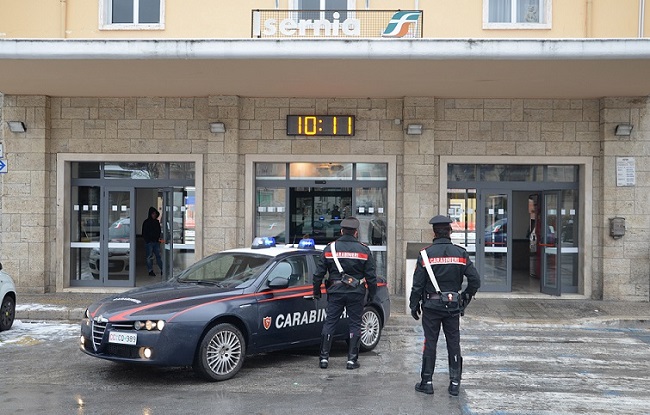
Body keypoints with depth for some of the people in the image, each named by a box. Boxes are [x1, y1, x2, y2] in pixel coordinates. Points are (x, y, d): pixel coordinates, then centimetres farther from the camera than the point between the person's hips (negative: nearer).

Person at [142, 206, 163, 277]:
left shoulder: (157, 222, 12)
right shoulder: (146, 222, -4)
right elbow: (144, 233, -4)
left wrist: (158, 238, 6)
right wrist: (147, 240, -12)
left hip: (156, 242, 4)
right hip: (149, 242, -4)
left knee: (158, 255, 3)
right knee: (150, 257, 1)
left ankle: (162, 270, 4)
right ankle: (150, 271, 7)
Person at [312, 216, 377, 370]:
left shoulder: (330, 248, 1)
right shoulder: (364, 250, -1)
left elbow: (318, 273, 2)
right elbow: (371, 276, 0)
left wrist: (316, 291, 13)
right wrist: (372, 293, 11)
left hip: (335, 292, 1)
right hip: (356, 293, -1)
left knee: (329, 323, 7)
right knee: (355, 324, 7)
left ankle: (324, 357, 8)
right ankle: (352, 359, 8)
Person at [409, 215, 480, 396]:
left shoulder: (426, 254, -9)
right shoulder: (461, 253, -1)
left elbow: (418, 283, -7)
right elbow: (475, 280, -3)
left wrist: (414, 305, 3)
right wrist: (465, 298, 11)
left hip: (431, 306, -2)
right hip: (453, 306, 2)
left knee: (430, 343, 5)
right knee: (454, 344, 10)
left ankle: (427, 382, 11)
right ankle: (455, 383, 14)